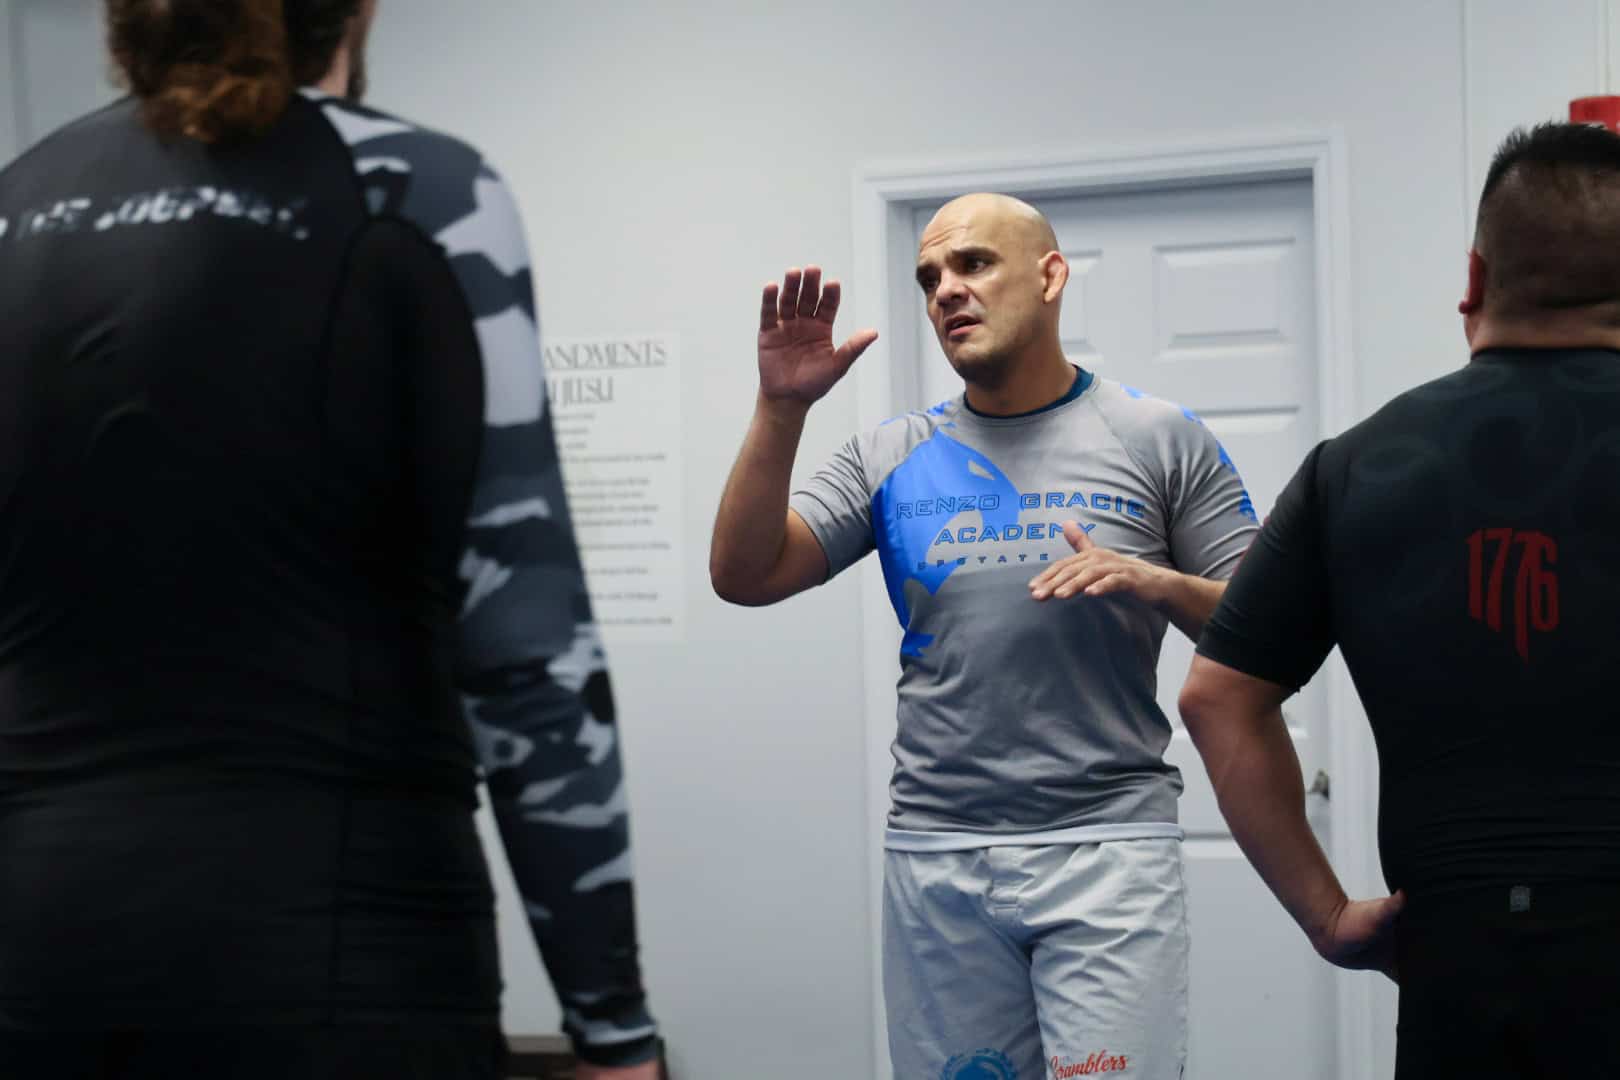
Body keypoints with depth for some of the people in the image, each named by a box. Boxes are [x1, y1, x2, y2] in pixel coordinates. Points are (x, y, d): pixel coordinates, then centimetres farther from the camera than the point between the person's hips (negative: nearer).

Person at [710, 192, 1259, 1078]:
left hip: (1107, 845, -2)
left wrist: (1158, 582, -15)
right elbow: (744, 576, 0)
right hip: (933, 853, 3)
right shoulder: (892, 458, 9)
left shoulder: (1159, 439, 3)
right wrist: (781, 408, -9)